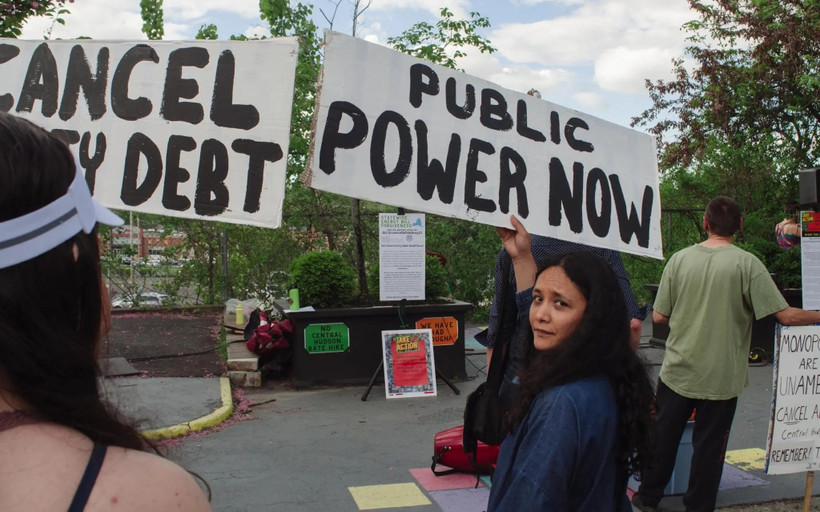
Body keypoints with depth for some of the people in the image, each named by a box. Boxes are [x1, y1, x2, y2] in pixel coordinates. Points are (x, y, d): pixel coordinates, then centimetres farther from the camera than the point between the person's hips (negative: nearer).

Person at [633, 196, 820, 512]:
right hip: (720, 378, -2)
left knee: (663, 438, 16)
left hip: (677, 372, 2)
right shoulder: (746, 263, -11)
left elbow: (658, 316, -1)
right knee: (709, 448, 10)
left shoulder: (680, 259, -4)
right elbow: (786, 316, -13)